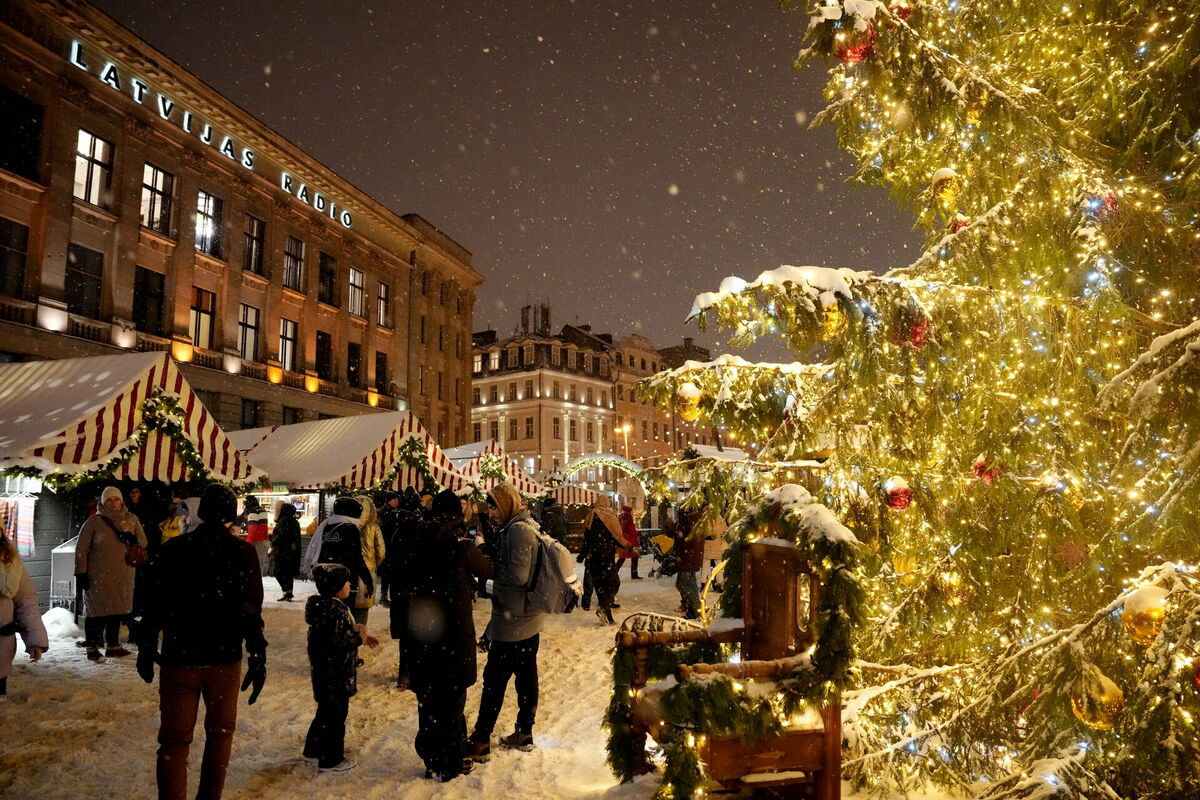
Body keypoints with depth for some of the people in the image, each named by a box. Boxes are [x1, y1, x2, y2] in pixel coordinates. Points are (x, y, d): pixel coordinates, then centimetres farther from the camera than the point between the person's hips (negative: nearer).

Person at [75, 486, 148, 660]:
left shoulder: (131, 519, 6)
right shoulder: (94, 521, -4)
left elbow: (144, 543, 9)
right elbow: (81, 548, -4)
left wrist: (133, 539, -13)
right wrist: (81, 572, -9)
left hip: (123, 575, 4)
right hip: (98, 575, -3)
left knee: (117, 610, 11)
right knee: (97, 612, 2)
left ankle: (113, 646, 22)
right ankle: (92, 648, 14)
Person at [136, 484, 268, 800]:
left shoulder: (173, 549, -4)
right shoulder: (243, 552, -8)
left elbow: (154, 605, 0)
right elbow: (251, 611, -10)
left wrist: (145, 650, 13)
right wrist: (258, 659, -3)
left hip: (179, 658, 0)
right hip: (225, 659, 0)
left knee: (174, 739, 10)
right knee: (220, 732, 19)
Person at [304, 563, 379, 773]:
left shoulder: (325, 606, 8)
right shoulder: (334, 611, -26)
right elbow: (337, 643, -28)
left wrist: (360, 636, 11)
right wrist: (359, 636, -15)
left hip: (325, 673, 10)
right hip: (335, 676, -10)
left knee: (326, 711, 24)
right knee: (335, 715, 3)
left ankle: (313, 748, 39)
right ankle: (331, 760, 14)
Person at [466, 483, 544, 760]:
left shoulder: (517, 530, -18)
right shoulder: (528, 527, 11)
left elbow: (518, 575, -23)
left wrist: (491, 568, -10)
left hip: (512, 622, -9)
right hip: (529, 620, 9)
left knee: (494, 680, -1)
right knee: (526, 676, 15)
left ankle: (480, 742, 8)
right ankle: (524, 733, 25)